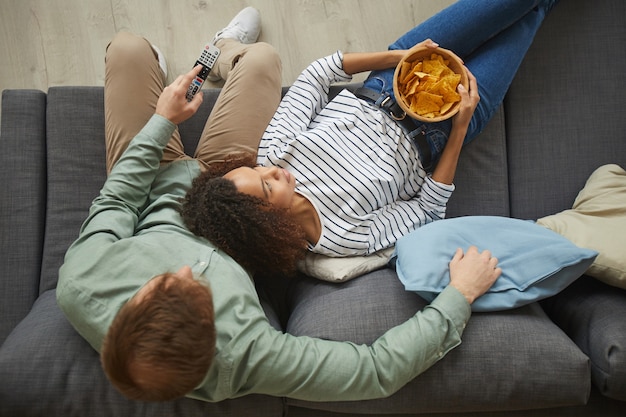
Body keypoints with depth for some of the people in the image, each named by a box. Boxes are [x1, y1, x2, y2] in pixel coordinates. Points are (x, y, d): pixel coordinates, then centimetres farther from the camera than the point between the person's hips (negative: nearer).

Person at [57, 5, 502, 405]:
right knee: (260, 56, 5)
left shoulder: (79, 286, -40)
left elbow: (115, 200, -21)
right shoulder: (248, 357, -46)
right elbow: (380, 370, -36)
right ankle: (227, 52, 48)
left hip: (151, 199, 2)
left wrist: (162, 120, -10)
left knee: (128, 45, 8)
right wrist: (460, 295, -29)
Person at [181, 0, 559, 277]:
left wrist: (398, 56, -19)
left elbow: (316, 75, -12)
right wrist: (460, 127, -23)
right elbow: (429, 207, -18)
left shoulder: (273, 152, -23)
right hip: (426, 137, -3)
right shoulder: (347, 237, -33)